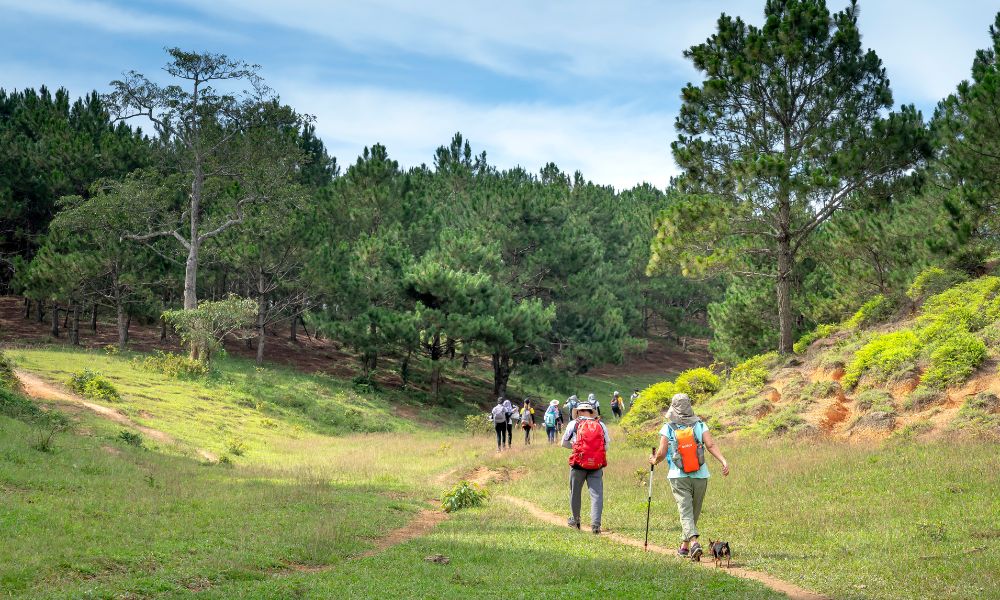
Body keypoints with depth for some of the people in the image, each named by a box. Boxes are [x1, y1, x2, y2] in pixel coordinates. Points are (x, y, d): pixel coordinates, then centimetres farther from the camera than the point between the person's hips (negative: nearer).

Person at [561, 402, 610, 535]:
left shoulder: (574, 424, 3)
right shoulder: (601, 425, 8)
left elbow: (564, 443, 10)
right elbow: (607, 445, 10)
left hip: (578, 464, -1)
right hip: (597, 464, 1)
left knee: (575, 492, 17)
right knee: (597, 494, -1)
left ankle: (575, 520, 30)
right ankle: (595, 523, -14)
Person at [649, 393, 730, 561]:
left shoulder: (668, 428, -3)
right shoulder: (700, 425, 2)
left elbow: (662, 453, -5)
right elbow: (711, 445, -10)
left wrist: (655, 460, 16)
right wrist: (724, 461, -15)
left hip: (678, 476, -2)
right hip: (700, 476, 2)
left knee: (685, 512, -6)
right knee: (694, 512, 16)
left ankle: (694, 542, -29)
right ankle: (684, 545, 26)